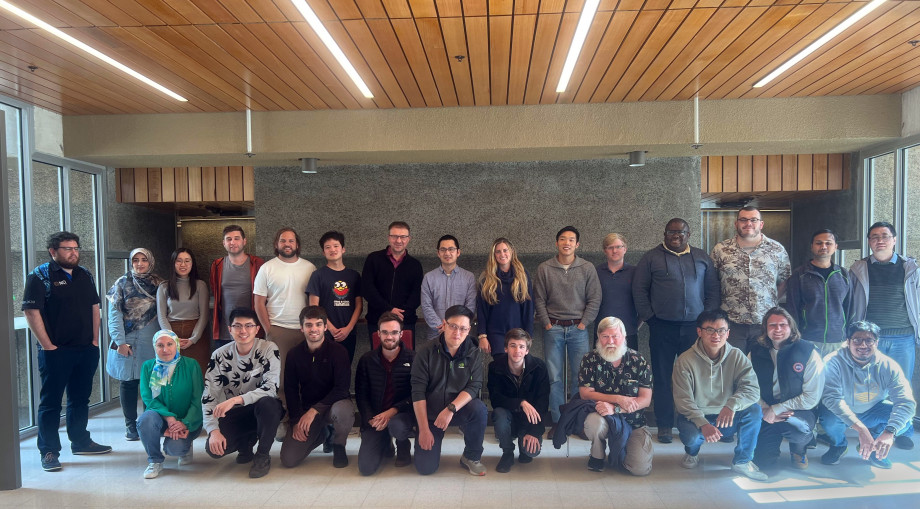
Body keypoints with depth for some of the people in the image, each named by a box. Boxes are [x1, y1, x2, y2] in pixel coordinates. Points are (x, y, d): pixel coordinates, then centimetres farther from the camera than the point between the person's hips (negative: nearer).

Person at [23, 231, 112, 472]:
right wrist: (47, 345, -15)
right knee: (51, 401, 2)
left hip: (86, 350, 6)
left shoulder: (85, 275, 12)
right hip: (56, 351, -6)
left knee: (80, 398, 16)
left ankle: (80, 441, 28)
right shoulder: (40, 276, -7)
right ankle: (49, 451, 11)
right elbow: (31, 311, -12)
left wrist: (95, 340, 9)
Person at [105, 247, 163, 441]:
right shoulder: (122, 283, 3)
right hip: (127, 343, -1)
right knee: (128, 382, 4)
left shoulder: (158, 284, 7)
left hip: (151, 343, 1)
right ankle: (130, 424, 15)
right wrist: (120, 341, -10)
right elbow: (114, 315, -2)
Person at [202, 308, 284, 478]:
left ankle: (263, 455, -11)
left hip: (265, 410, -2)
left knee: (267, 403, -37)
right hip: (236, 413, 3)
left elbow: (271, 388, -26)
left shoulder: (269, 349, -15)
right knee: (214, 448, -22)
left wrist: (236, 399, -38)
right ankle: (246, 443, 14)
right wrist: (214, 430, -20)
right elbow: (208, 397, -8)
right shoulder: (220, 355, -6)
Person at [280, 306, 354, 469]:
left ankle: (338, 446, -5)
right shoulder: (294, 354, -1)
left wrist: (315, 410, -23)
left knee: (343, 410, -40)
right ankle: (321, 434, 22)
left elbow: (342, 388, -18)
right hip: (306, 409, 3)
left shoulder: (338, 351, -12)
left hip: (334, 403, -3)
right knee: (288, 459, -11)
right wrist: (296, 420, -7)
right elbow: (290, 390, 4)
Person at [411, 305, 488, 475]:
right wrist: (424, 429, -17)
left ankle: (471, 457, -7)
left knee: (479, 409, -32)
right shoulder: (427, 351, -11)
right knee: (425, 467, -12)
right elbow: (418, 391, -14)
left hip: (459, 409, 1)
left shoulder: (474, 354, -6)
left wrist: (451, 409, -32)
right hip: (430, 413, -1)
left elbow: (474, 387, -15)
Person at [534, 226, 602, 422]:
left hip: (578, 328, 0)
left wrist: (584, 323, -4)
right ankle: (557, 421, 12)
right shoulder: (544, 269, 4)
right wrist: (546, 323, -2)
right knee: (554, 377, 3)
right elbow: (539, 299, 5)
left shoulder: (587, 268, 4)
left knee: (580, 376, 1)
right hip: (553, 328, 0)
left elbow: (594, 299, 3)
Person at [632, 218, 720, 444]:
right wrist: (648, 316, -4)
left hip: (694, 326, 2)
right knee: (663, 378, 4)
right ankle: (664, 425, 13)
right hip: (662, 328, -1)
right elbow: (639, 289, 2)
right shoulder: (652, 257, 5)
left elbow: (713, 288, 12)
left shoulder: (701, 257, 12)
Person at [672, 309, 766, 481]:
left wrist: (732, 404, -40)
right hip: (695, 417, -2)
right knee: (691, 435, -34)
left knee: (754, 410, -24)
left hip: (727, 418, 2)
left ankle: (742, 461, -4)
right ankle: (692, 453, 7)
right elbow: (683, 400, -18)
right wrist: (703, 424, -35)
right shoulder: (686, 360, -14)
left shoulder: (736, 356, -6)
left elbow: (752, 388, -19)